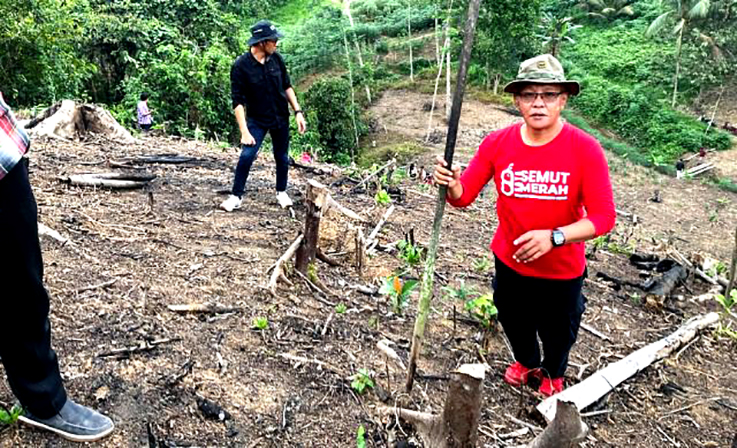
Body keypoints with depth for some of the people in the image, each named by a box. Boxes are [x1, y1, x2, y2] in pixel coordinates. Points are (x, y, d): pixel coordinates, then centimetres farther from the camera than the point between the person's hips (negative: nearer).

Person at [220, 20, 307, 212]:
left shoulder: (276, 58, -5)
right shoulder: (241, 66, -17)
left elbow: (287, 86, 7)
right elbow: (238, 101, -18)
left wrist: (298, 111, 2)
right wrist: (244, 131, -23)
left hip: (281, 118, 4)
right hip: (257, 120, -4)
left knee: (282, 158, 12)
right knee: (246, 156, -14)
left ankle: (281, 192, 33)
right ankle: (236, 196, 2)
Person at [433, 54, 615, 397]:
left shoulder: (585, 149, -22)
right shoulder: (497, 143, -14)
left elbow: (603, 216, -22)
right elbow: (464, 195, -11)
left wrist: (554, 237, -36)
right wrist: (451, 184, -34)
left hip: (562, 269, -2)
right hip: (509, 262, 2)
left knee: (557, 330, 24)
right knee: (514, 322, 27)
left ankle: (553, 373, 60)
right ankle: (526, 361, 63)